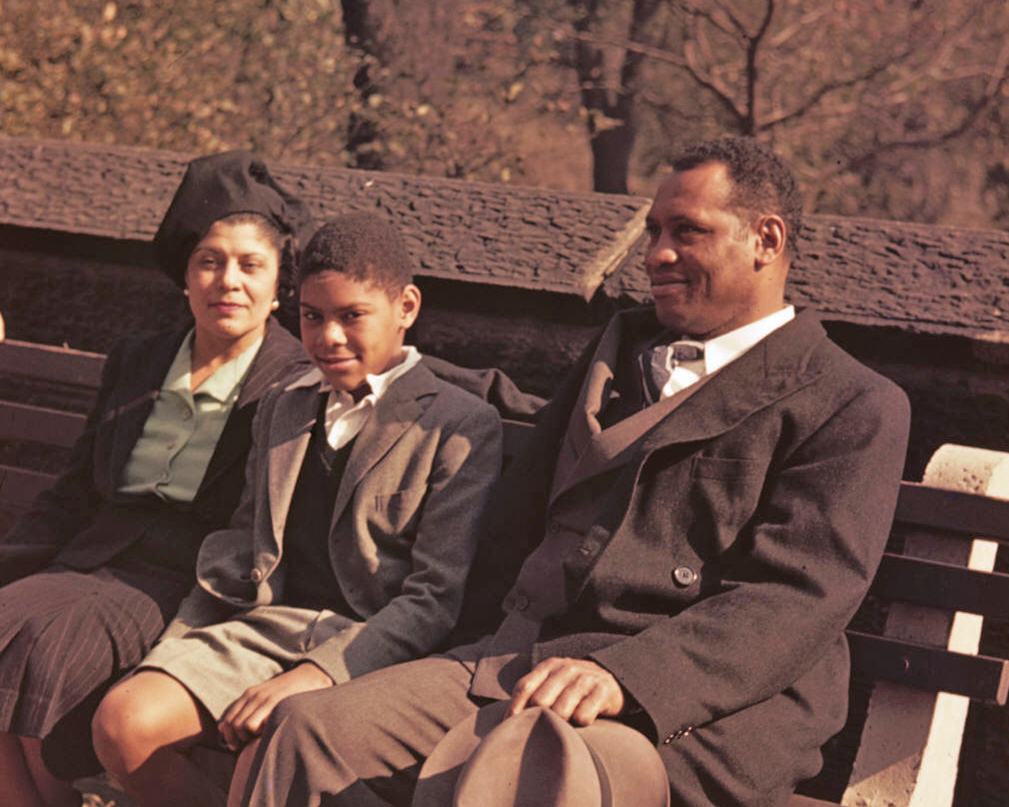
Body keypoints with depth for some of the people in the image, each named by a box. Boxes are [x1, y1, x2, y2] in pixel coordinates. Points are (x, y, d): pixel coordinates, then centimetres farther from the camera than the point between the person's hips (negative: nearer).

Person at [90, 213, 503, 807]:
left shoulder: (463, 425, -1)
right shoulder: (283, 409, 21)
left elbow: (436, 598, -9)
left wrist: (316, 674, -20)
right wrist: (170, 649, 9)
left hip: (366, 648, -6)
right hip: (261, 625, 6)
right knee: (122, 723, -19)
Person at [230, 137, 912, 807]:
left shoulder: (856, 406, 4)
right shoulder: (620, 347, 25)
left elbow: (794, 597, -10)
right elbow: (516, 517, 22)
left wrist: (623, 676, -24)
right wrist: (486, 665, 6)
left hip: (695, 709, -5)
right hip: (518, 657, 6)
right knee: (308, 731, -19)